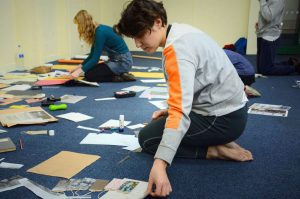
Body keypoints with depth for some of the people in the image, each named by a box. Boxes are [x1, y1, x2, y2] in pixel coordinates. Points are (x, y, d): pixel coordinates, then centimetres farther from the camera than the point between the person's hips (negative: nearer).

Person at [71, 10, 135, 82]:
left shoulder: (100, 32, -20)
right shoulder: (97, 31, 7)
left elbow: (95, 58, -20)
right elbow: (92, 55, 15)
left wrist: (79, 71, -19)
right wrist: (80, 67, 14)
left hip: (122, 61, -10)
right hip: (116, 60, 10)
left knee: (89, 75, -11)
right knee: (89, 70, 13)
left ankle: (121, 77, -7)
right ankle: (120, 74, 10)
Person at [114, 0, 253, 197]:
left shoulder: (177, 48, -25)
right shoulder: (181, 31, 4)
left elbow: (181, 112, -34)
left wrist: (160, 163, -40)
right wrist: (171, 111, 7)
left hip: (223, 119, -10)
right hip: (228, 106, 10)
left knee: (147, 138, 0)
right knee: (158, 124, 23)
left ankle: (214, 150, -6)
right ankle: (217, 142, 9)